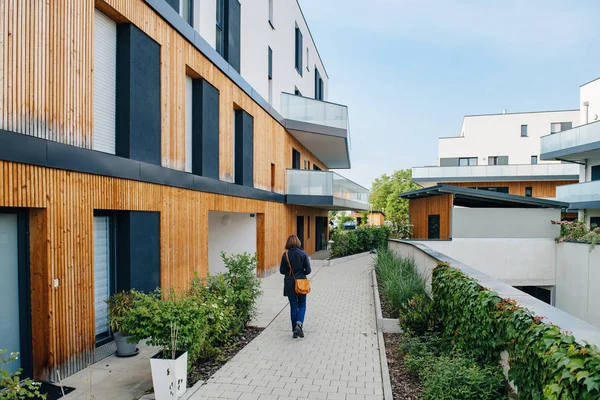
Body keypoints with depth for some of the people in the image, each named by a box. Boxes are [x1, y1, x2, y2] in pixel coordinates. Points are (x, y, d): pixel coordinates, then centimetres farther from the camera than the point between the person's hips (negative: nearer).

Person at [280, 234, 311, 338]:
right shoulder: (303, 253, -8)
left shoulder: (285, 255, -6)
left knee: (293, 306, 11)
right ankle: (299, 323, -10)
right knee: (302, 305, 13)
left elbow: (282, 270, -3)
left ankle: (295, 330, 13)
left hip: (289, 284, 1)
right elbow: (308, 270, -8)